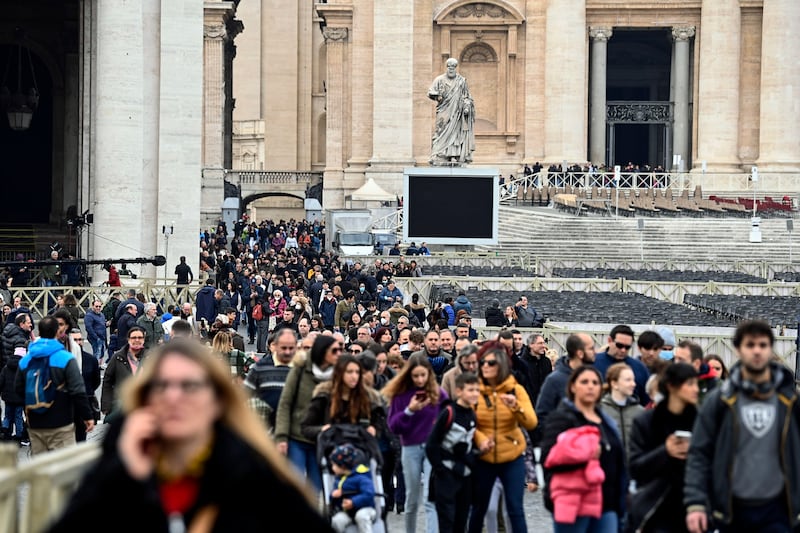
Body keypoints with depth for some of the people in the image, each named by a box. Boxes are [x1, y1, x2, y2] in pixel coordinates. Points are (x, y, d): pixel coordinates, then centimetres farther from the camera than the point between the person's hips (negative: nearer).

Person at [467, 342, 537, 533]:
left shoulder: (516, 390, -3)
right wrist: (480, 440, -27)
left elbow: (531, 423, -13)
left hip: (512, 457, -1)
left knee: (515, 509, -3)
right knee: (478, 508, 10)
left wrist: (516, 407, -31)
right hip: (483, 458, 1)